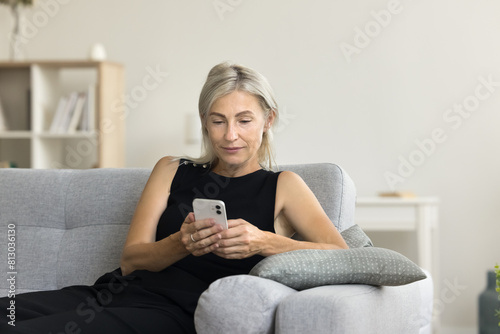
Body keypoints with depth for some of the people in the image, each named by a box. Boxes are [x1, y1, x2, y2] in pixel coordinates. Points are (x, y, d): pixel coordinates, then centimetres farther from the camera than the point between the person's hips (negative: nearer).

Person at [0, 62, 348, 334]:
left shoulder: (282, 186, 11)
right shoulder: (172, 171, 21)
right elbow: (131, 259, 9)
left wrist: (263, 242, -21)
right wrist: (183, 243, -13)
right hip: (121, 290, 5)